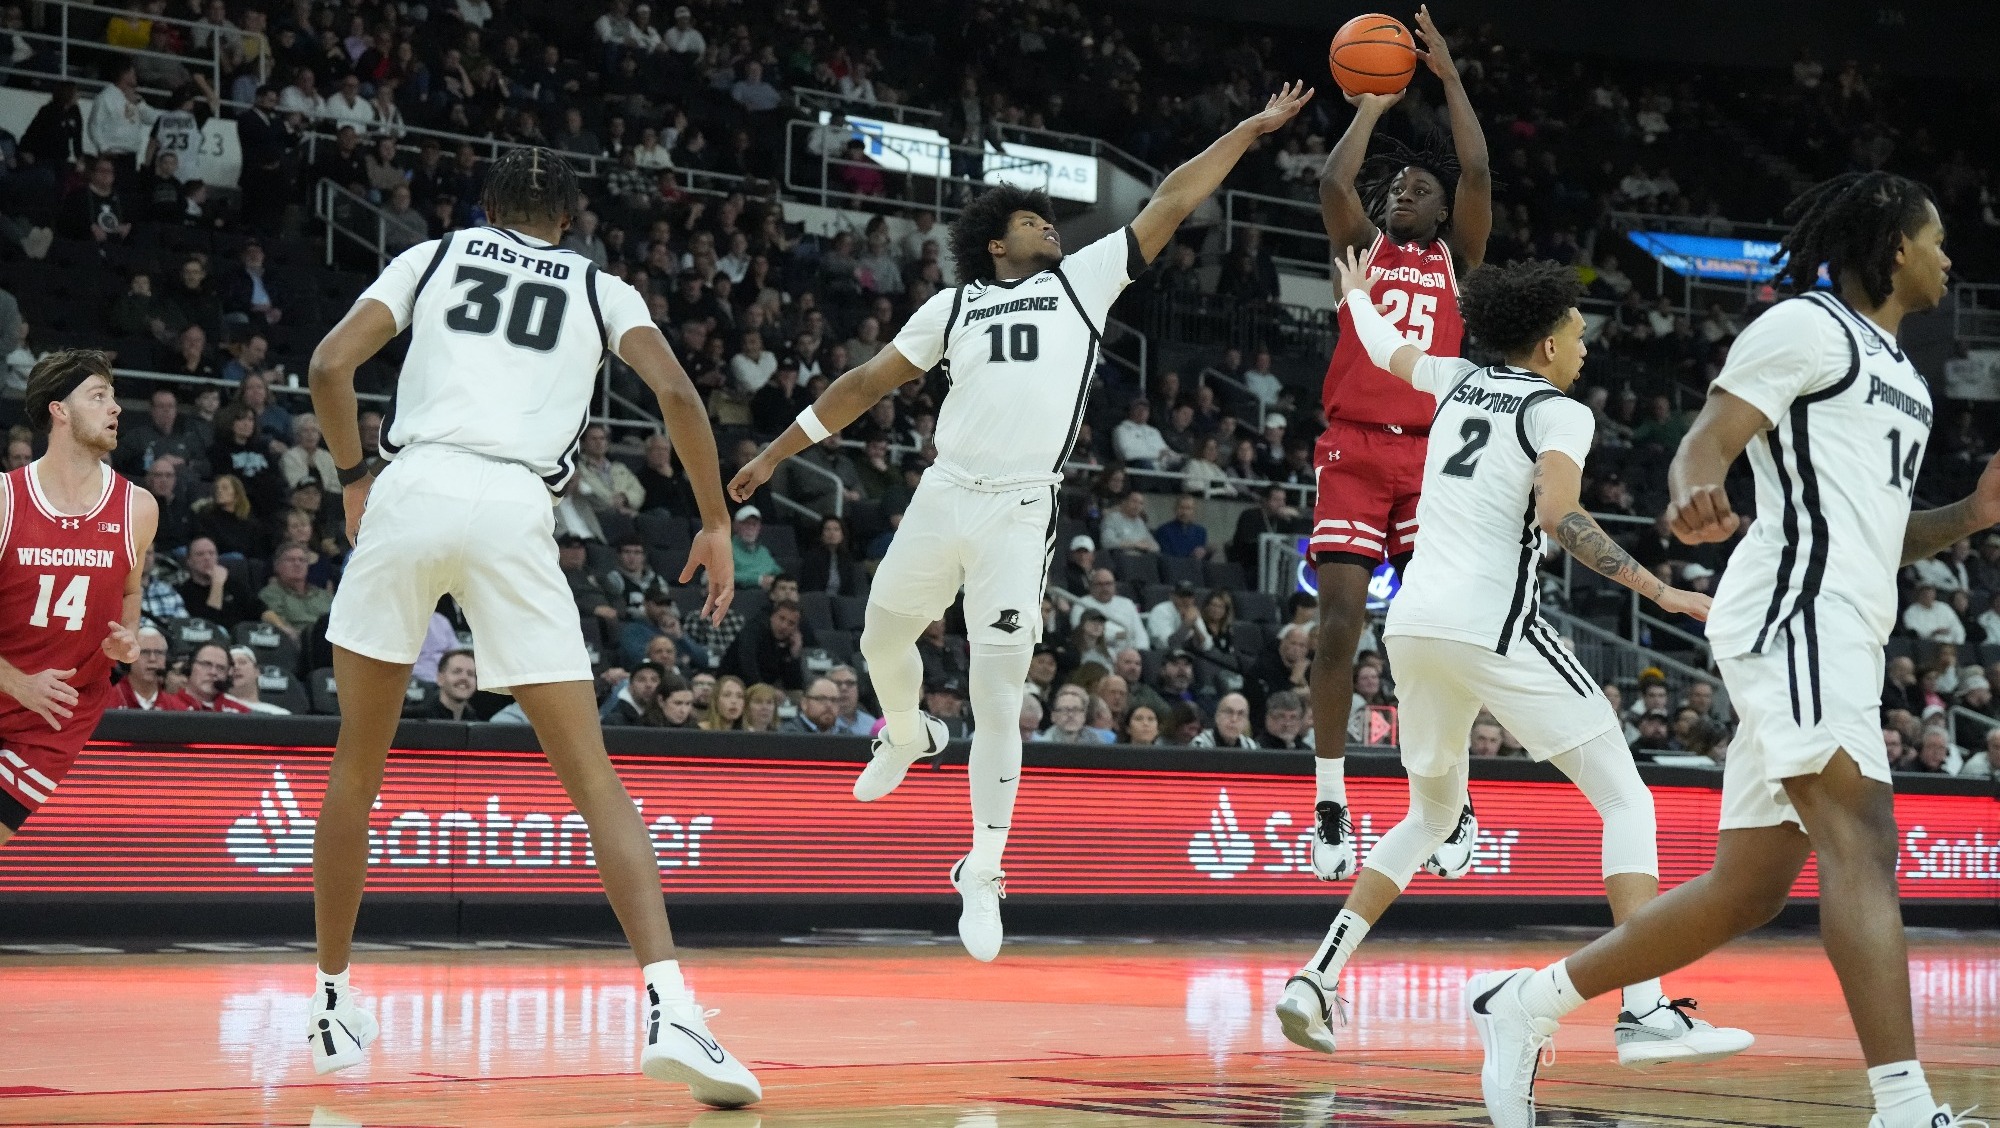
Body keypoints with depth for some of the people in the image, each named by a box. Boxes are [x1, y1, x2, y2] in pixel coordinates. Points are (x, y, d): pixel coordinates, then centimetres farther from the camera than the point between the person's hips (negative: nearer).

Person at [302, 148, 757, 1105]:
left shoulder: (434, 255, 21)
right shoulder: (601, 289, 20)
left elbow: (330, 364, 9)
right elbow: (674, 390, 3)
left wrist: (354, 476, 23)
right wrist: (716, 524, 11)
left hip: (411, 492, 1)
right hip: (514, 513, -1)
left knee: (357, 764, 18)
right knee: (592, 778, -1)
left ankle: (333, 1003, 25)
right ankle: (668, 1008, -18)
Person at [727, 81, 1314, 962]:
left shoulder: (1083, 280, 11)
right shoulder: (952, 305, 14)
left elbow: (1167, 206, 9)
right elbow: (868, 381, 17)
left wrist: (1249, 131, 6)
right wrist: (779, 450, 16)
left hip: (1019, 514, -3)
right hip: (943, 496, 3)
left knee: (997, 703, -6)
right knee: (882, 640, 18)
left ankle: (982, 878, 3)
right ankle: (907, 738, 53)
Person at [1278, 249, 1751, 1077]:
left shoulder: (1461, 382, 19)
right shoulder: (1560, 411, 0)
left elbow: (1387, 348, 39)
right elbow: (1557, 515, -18)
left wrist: (1357, 296, 61)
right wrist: (1661, 592, -17)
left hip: (1411, 626, 7)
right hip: (1488, 624, -7)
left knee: (1434, 814, 25)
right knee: (1625, 799, -1)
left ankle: (1315, 978, 13)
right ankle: (1645, 1012, -15)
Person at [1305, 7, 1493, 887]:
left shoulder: (1456, 257, 15)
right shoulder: (1361, 248, 14)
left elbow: (1477, 174, 0)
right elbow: (1332, 183, -5)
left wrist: (1449, 79, 2)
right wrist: (1371, 107, 5)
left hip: (1430, 452, 1)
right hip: (1354, 448, -1)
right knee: (1339, 620, -9)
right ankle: (1330, 805, -6)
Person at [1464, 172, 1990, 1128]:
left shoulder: (1900, 375, 26)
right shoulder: (1805, 326, -2)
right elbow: (1703, 445, -11)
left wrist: (1971, 515, 13)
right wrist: (1695, 498, -34)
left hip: (1839, 633, 10)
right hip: (1796, 608, -10)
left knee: (1745, 890, 8)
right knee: (1863, 840, -22)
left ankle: (1528, 1004, 19)